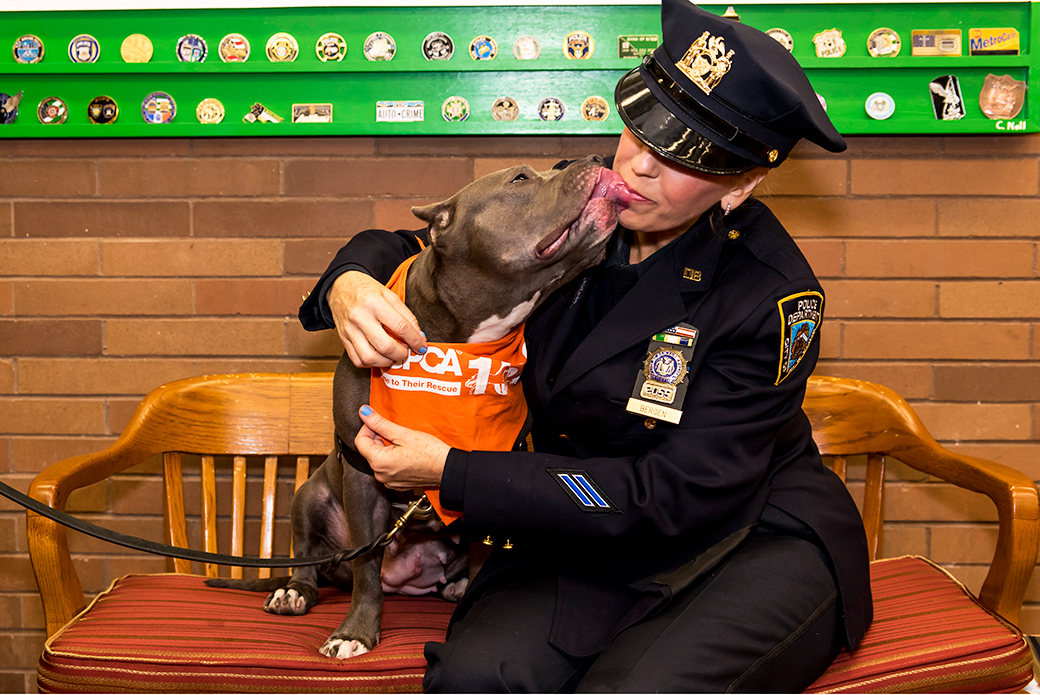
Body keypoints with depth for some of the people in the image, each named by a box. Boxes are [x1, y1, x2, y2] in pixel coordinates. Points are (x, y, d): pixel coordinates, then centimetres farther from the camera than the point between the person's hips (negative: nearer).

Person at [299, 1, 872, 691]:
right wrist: (350, 284, -17)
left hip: (760, 538, -3)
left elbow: (674, 495, -22)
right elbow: (408, 248, 10)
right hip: (599, 534, 3)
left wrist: (451, 473, -23)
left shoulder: (773, 295, -19)